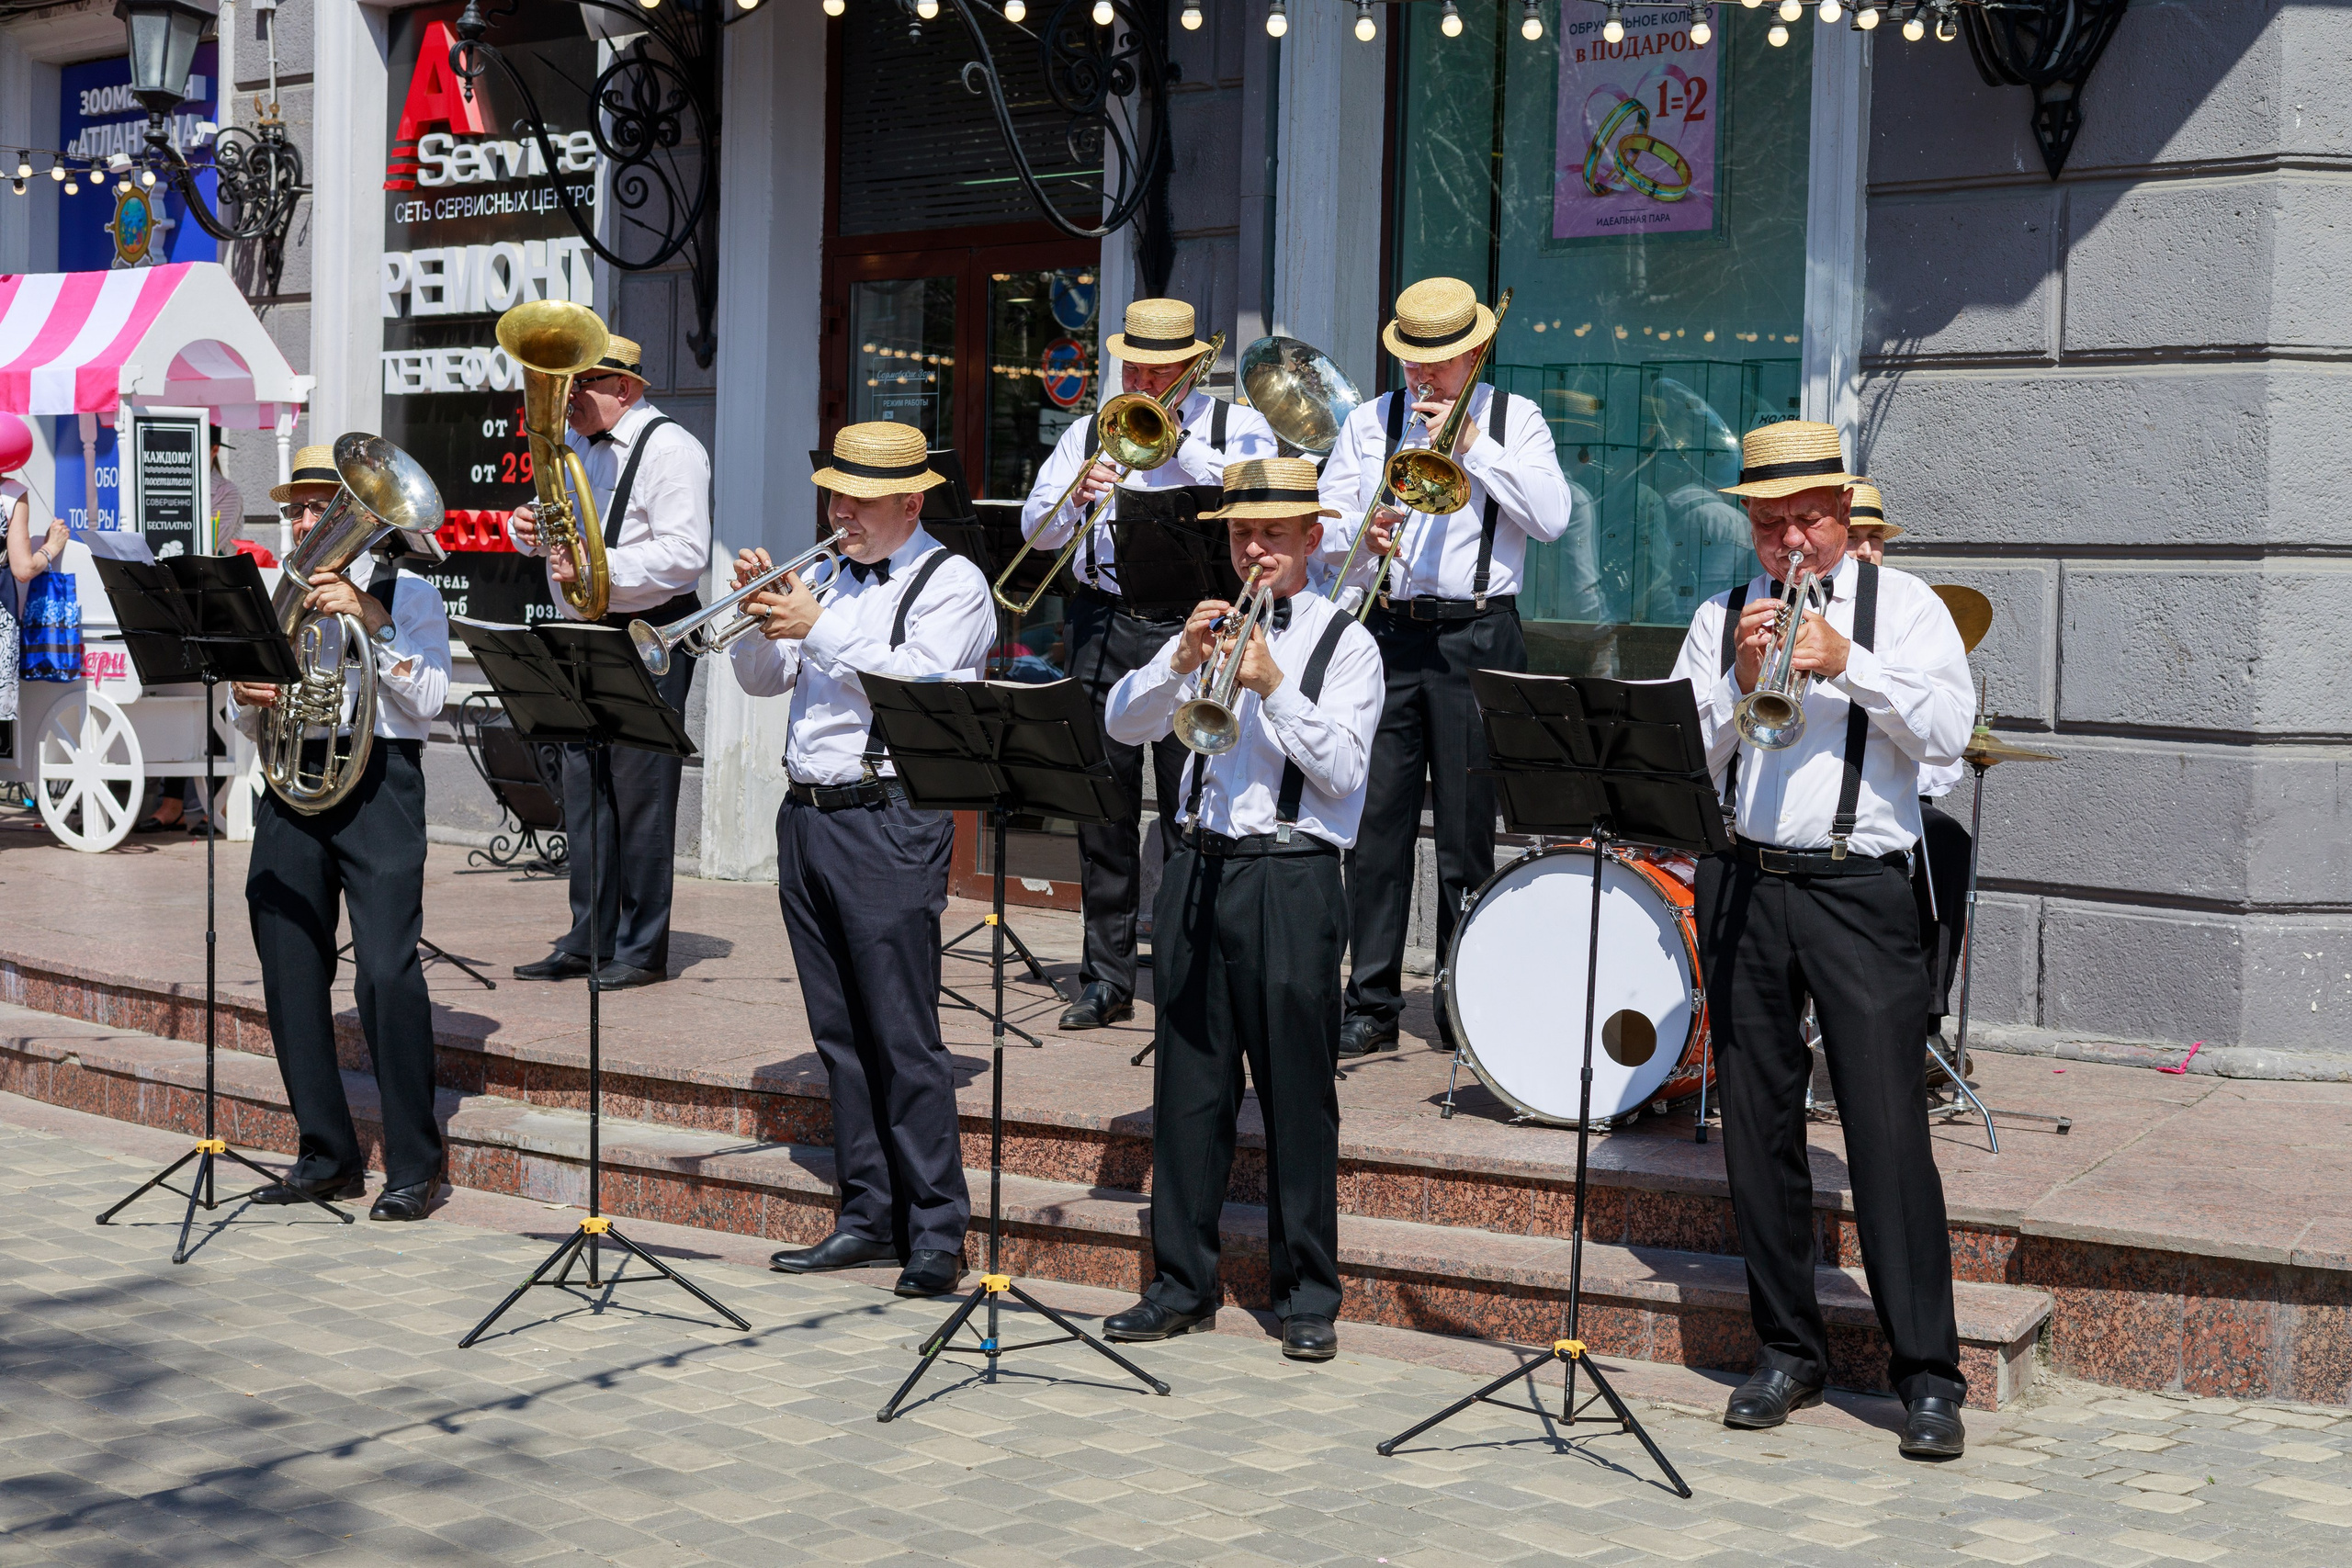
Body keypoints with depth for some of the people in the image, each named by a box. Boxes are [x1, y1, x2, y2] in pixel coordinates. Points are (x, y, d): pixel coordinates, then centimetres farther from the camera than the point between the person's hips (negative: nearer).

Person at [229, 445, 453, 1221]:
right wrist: (246, 696, -4)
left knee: (387, 971, -14)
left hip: (377, 783, -5)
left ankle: (414, 1165, -5)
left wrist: (369, 617, -15)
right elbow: (247, 724, 18)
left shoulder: (407, 591, 6)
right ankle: (328, 1157, 16)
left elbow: (427, 700, -8)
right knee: (290, 973, 4)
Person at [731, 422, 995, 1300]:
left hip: (887, 822, -7)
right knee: (840, 1032, 10)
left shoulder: (951, 583, -3)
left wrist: (817, 630, -15)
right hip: (806, 816, 7)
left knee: (904, 1037, -8)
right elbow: (763, 680, 18)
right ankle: (868, 1215, 19)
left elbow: (916, 682, -18)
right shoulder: (831, 579, 18)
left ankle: (936, 1234, -2)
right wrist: (759, 612, 1)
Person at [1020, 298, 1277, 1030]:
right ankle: (1106, 978, 10)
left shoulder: (1235, 425, 10)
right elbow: (1035, 526, 11)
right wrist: (1075, 498, -11)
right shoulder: (1089, 432, 18)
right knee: (1103, 804, 2)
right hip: (1106, 622, 3)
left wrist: (1178, 443, -9)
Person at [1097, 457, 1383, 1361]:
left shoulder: (1346, 643, 4)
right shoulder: (1213, 627, 15)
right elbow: (1123, 724, 4)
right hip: (1198, 870, 4)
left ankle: (1308, 1299, 10)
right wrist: (1181, 660, -12)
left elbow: (1341, 769, -8)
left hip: (1292, 879, -4)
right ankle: (1182, 1286, 17)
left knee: (1298, 1094, 0)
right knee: (1187, 1085, 7)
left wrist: (1273, 685, -17)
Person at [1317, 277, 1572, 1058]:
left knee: (1468, 830, -1)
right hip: (1386, 634, 2)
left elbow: (1551, 516, -7)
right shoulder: (1369, 422, 14)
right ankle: (1372, 1005, 6)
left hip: (1476, 636, -2)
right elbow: (1323, 523, 7)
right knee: (1375, 823, -1)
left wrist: (1472, 444, -9)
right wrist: (1360, 532, -14)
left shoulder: (1514, 417, 8)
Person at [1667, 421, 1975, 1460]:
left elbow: (1948, 733, -6)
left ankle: (1927, 1373, -1)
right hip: (1742, 887, 3)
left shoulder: (1902, 604, 7)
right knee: (1759, 1129, 7)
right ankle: (1788, 1353, 20)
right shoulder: (1720, 619, 12)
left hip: (1858, 888, -3)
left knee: (1888, 1129, -8)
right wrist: (1740, 680, -10)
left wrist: (1848, 664, -15)